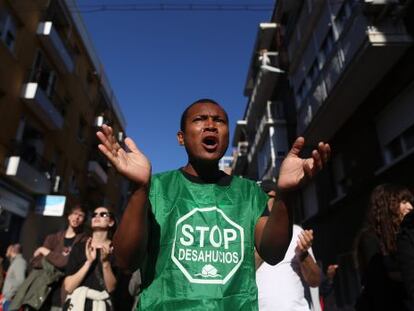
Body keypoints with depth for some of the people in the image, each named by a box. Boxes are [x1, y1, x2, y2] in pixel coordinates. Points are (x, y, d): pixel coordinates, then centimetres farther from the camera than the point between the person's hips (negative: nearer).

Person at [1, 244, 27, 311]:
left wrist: (7, 297, -15)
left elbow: (20, 281, -20)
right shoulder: (14, 262, 20)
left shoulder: (19, 261, -9)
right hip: (8, 300, 9)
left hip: (11, 301, -9)